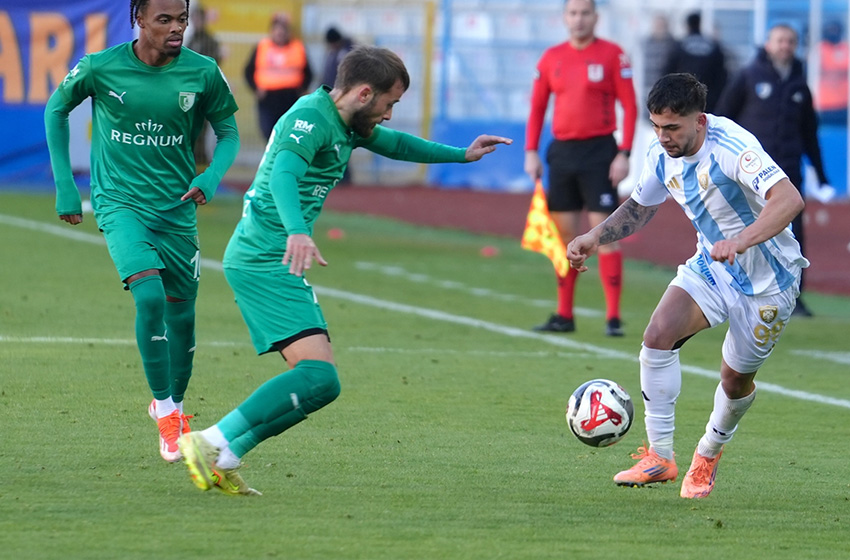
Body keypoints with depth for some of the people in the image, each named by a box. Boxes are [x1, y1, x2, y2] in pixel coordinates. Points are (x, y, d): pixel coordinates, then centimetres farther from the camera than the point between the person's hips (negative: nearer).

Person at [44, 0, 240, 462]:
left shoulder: (202, 73, -7)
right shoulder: (101, 67, -10)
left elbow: (228, 131, 6)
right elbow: (57, 109, 7)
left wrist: (211, 177, -15)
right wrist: (65, 187, 5)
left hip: (177, 210, 3)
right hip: (120, 203, -3)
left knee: (181, 315, 9)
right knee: (150, 295, -24)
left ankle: (172, 403, 36)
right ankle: (165, 414, -13)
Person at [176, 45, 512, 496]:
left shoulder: (345, 124, 16)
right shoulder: (310, 118, -15)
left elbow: (393, 145, 37)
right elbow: (283, 175, -33)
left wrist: (461, 155, 39)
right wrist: (297, 232, -50)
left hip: (261, 261, 11)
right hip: (265, 260, -11)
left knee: (319, 380, 7)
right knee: (318, 377, -21)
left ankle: (221, 460, 4)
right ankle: (213, 444, -21)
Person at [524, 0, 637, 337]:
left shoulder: (612, 55, -3)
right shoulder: (551, 58, 9)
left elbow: (629, 106, -5)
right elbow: (537, 107, 13)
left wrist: (624, 154, -12)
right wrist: (531, 152, 4)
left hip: (599, 152, -4)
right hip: (562, 153, 4)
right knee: (565, 236, 8)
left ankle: (613, 317, -7)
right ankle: (564, 315, 16)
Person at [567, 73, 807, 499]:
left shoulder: (731, 148, -30)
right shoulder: (661, 155, -6)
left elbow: (789, 199, -42)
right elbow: (640, 207, 14)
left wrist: (741, 240, -56)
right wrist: (596, 236, -3)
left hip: (766, 280, -6)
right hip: (710, 267, 6)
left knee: (736, 380, 6)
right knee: (658, 334, -19)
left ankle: (709, 452, 37)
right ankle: (660, 456, -12)